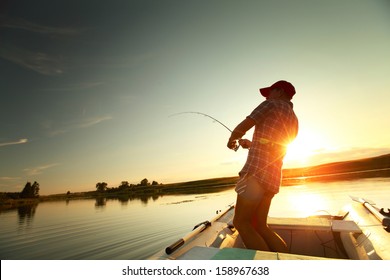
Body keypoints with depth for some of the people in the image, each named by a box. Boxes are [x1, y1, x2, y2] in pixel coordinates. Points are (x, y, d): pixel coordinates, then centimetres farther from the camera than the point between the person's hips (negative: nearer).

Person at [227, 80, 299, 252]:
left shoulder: (272, 105, 2)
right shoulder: (293, 121, 25)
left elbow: (242, 128, -4)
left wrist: (231, 139, 16)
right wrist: (251, 144, 35)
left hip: (256, 171, -9)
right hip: (273, 176, 9)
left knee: (241, 223, -5)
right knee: (259, 226, 13)